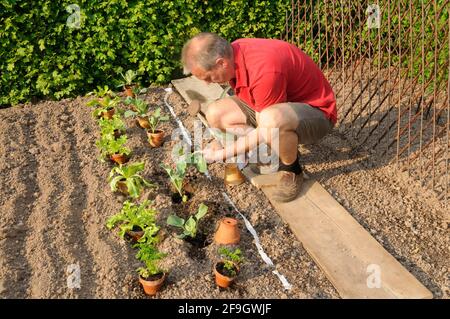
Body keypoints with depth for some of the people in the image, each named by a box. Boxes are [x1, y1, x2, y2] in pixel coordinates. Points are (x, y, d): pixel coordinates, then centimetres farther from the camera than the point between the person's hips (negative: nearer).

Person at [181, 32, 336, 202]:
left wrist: (222, 154, -16)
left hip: (316, 112, -8)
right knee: (215, 113, -6)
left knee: (272, 119, -42)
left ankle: (291, 170, -11)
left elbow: (265, 132, -24)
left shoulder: (265, 70, -35)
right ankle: (280, 148, 2)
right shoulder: (231, 52, -10)